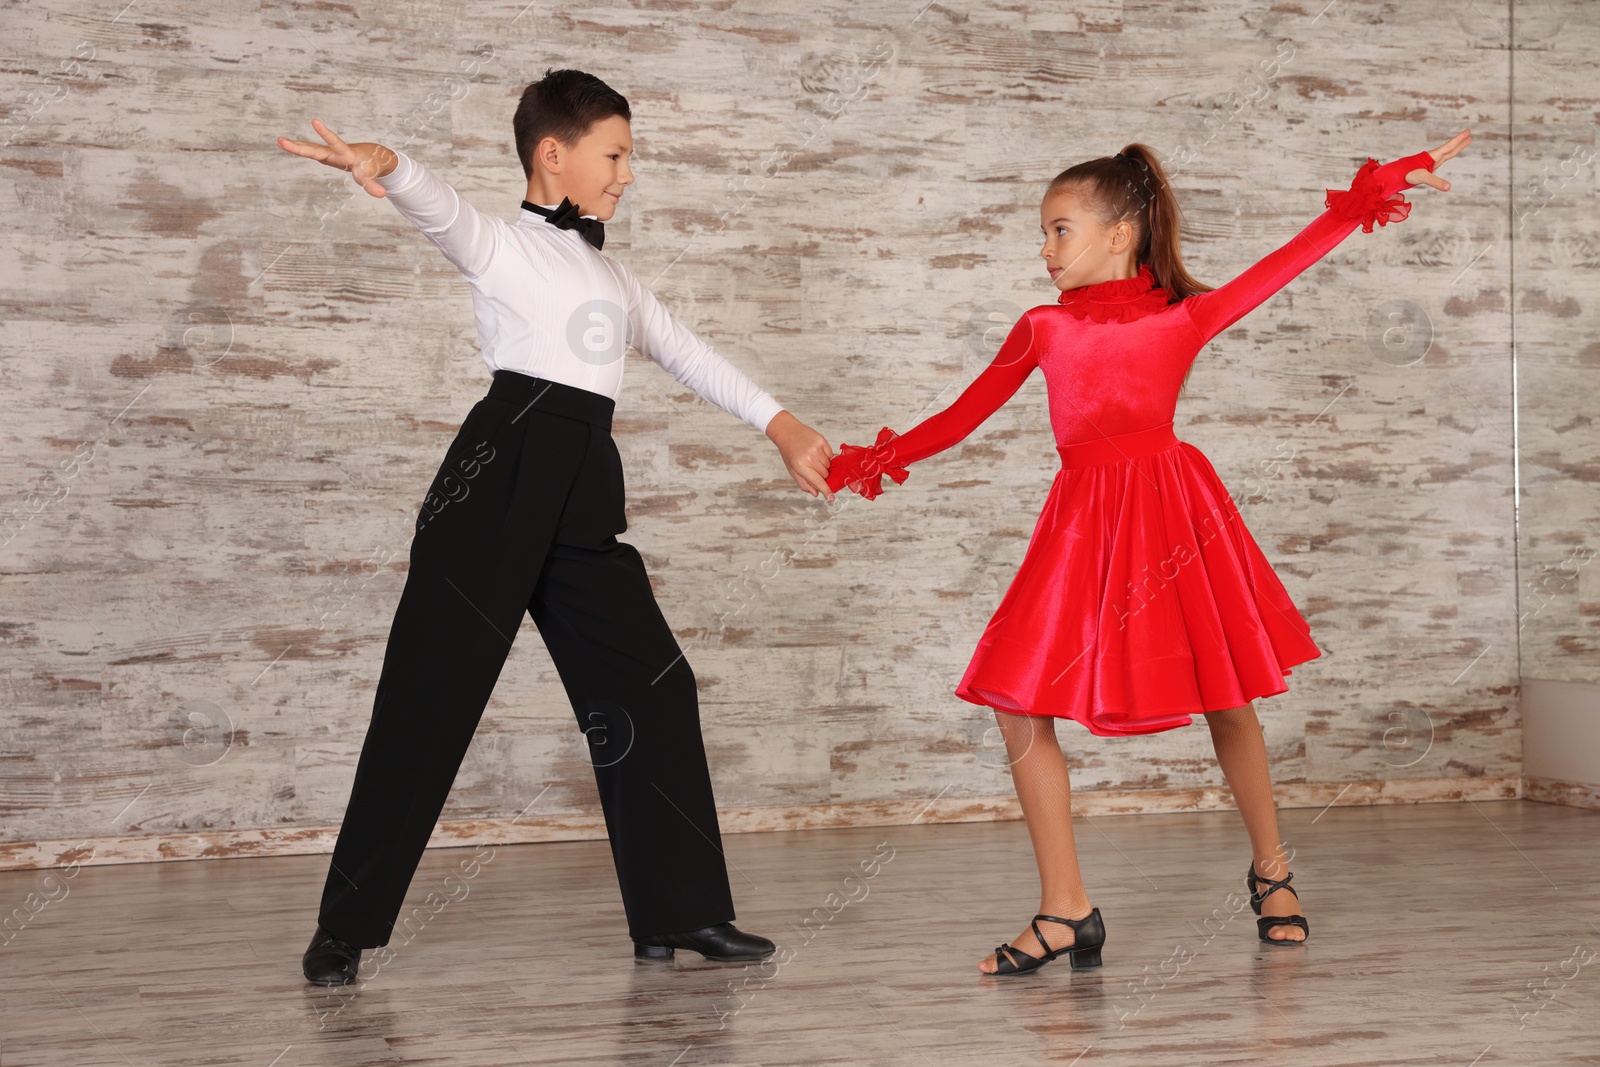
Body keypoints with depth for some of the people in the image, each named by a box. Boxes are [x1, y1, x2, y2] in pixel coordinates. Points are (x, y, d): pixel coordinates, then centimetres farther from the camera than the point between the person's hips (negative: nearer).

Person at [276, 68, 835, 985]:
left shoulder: (613, 277, 26)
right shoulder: (501, 247, 3)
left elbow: (689, 353, 33)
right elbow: (444, 210, -19)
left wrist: (784, 427, 29)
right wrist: (385, 165, -41)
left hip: (585, 492, 7)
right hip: (500, 472, -7)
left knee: (652, 684, 4)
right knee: (432, 693, -8)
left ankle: (679, 915, 13)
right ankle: (346, 927, 0)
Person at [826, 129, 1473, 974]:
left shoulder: (1185, 317, 3)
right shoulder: (1044, 328, 10)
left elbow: (1283, 264, 2)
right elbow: (966, 413, 16)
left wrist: (1377, 190, -3)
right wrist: (874, 461, 16)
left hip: (1173, 508, -3)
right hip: (1083, 522, 3)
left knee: (1224, 703, 7)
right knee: (1018, 709, -6)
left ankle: (1270, 872, 31)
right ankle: (1065, 913, 2)